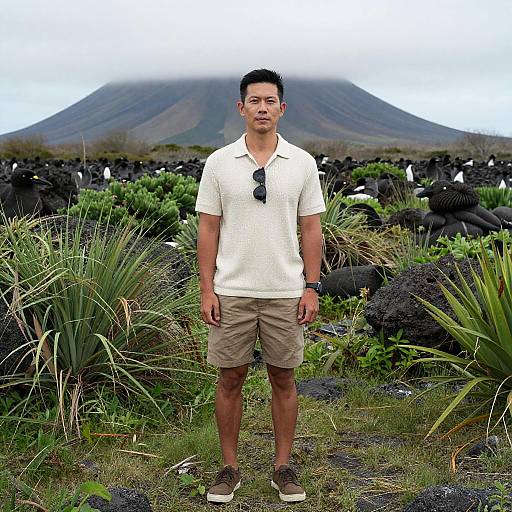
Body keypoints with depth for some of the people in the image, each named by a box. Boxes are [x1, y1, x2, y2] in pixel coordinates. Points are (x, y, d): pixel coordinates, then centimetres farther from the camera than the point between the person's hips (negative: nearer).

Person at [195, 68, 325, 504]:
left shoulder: (302, 163, 1)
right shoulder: (219, 162, -1)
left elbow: (311, 229, 2)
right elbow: (208, 229, 0)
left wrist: (312, 287, -4)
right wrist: (207, 289, -6)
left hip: (286, 292, 1)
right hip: (232, 292, 0)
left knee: (283, 379, 9)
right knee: (230, 378, 6)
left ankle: (283, 467, 22)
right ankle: (230, 467, 20)